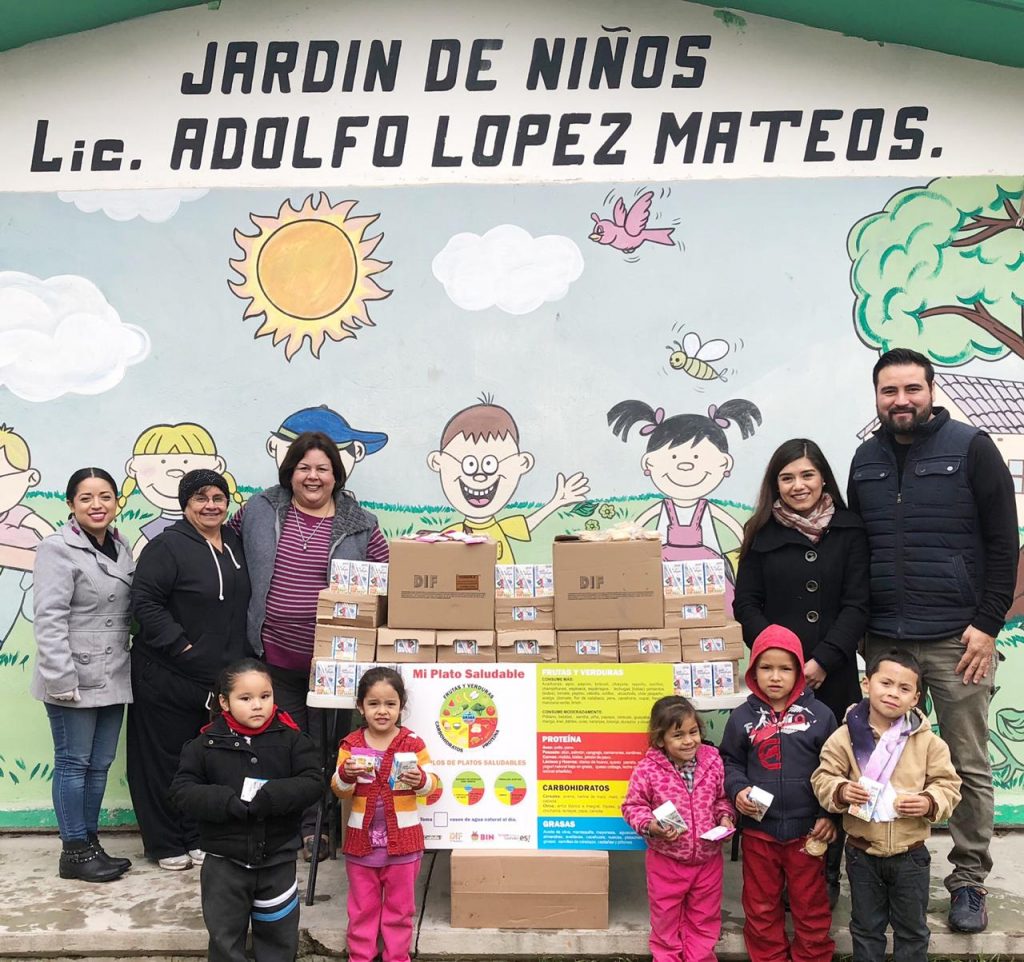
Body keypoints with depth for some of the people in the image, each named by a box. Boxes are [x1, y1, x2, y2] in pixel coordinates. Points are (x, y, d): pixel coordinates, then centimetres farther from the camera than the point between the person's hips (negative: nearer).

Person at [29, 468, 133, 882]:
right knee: (73, 763, 3)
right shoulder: (58, 549, -10)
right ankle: (74, 851, 14)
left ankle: (90, 842, 25)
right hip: (75, 680, -7)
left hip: (112, 678, 7)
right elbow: (49, 620, -16)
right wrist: (61, 678, -20)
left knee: (100, 765, 13)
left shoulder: (121, 547, 12)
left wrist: (129, 663, 13)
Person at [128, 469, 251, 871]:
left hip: (222, 676, 7)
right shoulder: (168, 546, -12)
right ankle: (166, 844, 20)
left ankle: (199, 837, 29)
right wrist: (181, 646, -19)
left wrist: (242, 655, 11)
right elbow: (144, 602, -16)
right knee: (167, 758, 5)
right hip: (169, 677, -7)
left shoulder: (234, 543, 9)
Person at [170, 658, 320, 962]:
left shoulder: (291, 738, -7)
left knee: (278, 934, 15)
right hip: (225, 860, 0)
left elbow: (312, 782, -11)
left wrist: (271, 796, -26)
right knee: (225, 936, 14)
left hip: (277, 858, 0)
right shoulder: (207, 743, -7)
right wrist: (228, 802, -23)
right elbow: (182, 790, -8)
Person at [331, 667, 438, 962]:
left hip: (402, 838, -1)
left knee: (399, 907, 12)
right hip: (362, 838, 1)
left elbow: (432, 784, -9)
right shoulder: (351, 744, -3)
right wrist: (345, 774, -25)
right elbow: (339, 791, -3)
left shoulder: (413, 743, -7)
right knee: (362, 907, 15)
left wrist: (420, 779, -32)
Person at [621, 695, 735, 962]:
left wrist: (725, 817, -9)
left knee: (704, 921, 19)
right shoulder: (647, 769, -18)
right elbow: (632, 806, -8)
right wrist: (651, 825, -24)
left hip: (707, 858, 3)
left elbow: (722, 797, 9)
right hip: (666, 860, -3)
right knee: (666, 921, 15)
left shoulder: (712, 760, -7)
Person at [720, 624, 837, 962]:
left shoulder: (819, 715, -6)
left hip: (806, 830, -1)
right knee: (761, 906, 16)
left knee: (811, 905, 15)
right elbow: (730, 762, 5)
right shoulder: (742, 716, -4)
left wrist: (829, 814, -6)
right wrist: (738, 790, -13)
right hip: (758, 830, 1)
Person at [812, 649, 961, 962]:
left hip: (910, 854, 1)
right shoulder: (845, 736, -10)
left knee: (912, 930, 19)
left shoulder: (927, 741, -8)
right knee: (866, 927, 17)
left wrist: (930, 802, -21)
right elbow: (822, 778, -5)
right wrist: (841, 792, -24)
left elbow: (948, 784, -3)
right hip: (862, 852, 0)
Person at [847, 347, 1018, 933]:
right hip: (884, 640, 4)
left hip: (957, 639, -3)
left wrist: (988, 625, -10)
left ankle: (970, 880, 22)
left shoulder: (971, 448, -3)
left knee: (969, 766, 7)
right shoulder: (866, 461, 9)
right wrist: (862, 626, 11)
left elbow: (1003, 544, -5)